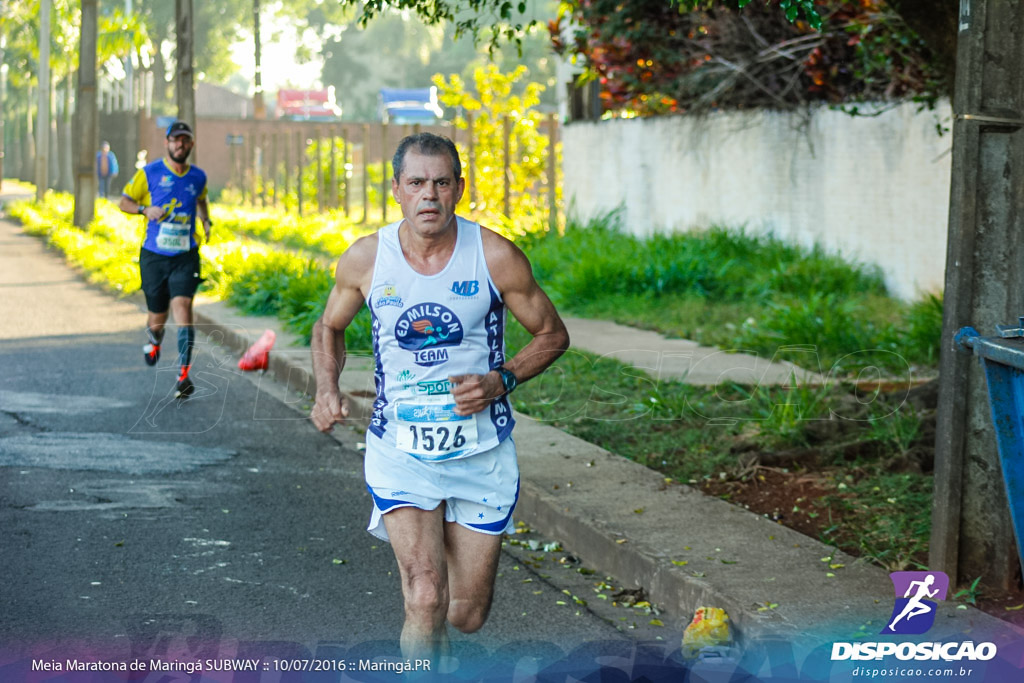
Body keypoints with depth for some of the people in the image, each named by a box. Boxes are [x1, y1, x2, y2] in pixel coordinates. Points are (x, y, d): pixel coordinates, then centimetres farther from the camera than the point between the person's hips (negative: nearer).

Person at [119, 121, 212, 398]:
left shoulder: (198, 177, 8)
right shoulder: (149, 173, -1)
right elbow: (124, 202, 6)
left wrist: (206, 221, 10)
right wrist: (145, 209, -14)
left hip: (185, 257, 0)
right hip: (154, 256, 0)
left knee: (182, 305, -19)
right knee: (157, 316, 7)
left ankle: (184, 375, -23)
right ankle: (153, 341, 46)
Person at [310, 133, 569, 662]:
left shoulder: (496, 257, -10)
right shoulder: (365, 260, -6)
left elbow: (553, 334, 2)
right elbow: (329, 326, 14)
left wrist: (500, 381, -15)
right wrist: (327, 390, -5)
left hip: (482, 453, 1)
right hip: (400, 451, -1)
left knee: (468, 614, 12)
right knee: (426, 602, -19)